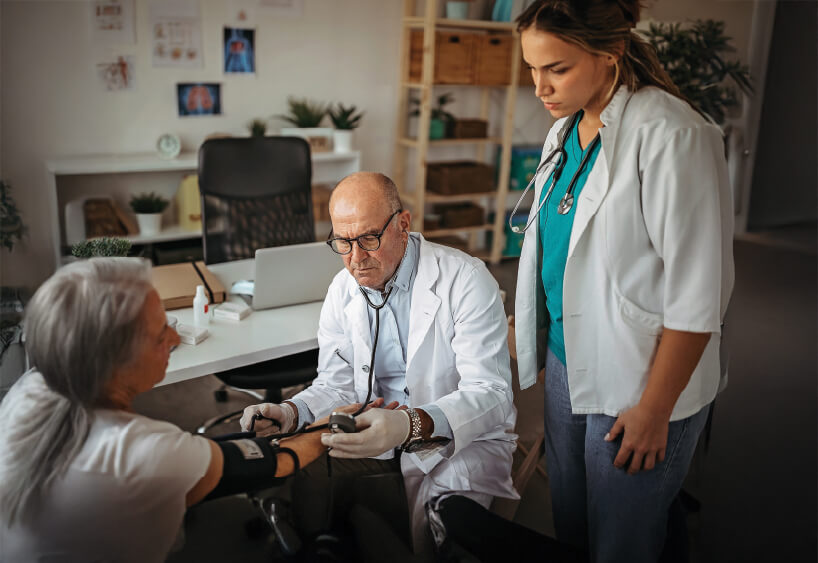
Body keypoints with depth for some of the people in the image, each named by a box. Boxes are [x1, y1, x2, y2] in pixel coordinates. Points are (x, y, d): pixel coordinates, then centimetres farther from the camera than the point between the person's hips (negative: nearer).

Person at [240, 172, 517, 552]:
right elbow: (337, 384, 5)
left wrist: (412, 425, -43)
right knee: (303, 480, -17)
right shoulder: (342, 290, 0)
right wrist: (291, 412, -18)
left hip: (466, 436, -4)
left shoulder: (465, 280, -18)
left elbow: (491, 394, -25)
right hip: (376, 431, 5)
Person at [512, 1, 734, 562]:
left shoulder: (672, 136, -20)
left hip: (641, 382, -7)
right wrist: (542, 351, 14)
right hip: (568, 363, 7)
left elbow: (697, 298, -19)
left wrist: (654, 411, -16)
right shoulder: (565, 132, 5)